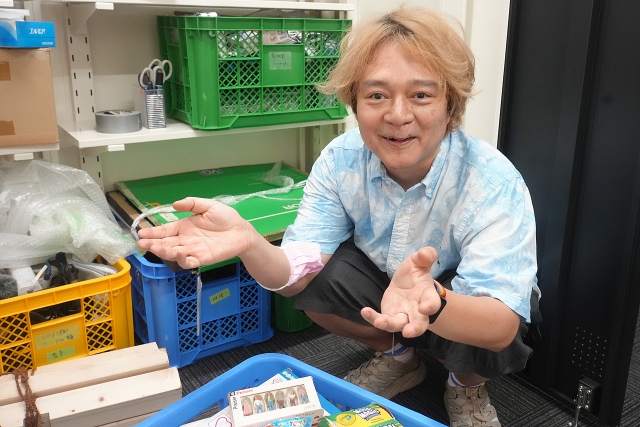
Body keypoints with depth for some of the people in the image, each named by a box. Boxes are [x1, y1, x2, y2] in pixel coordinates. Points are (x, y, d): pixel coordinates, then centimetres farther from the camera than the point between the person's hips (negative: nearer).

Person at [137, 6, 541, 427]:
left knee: (482, 350, -34)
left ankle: (469, 384, 6)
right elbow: (298, 274, -23)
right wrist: (248, 243, -46)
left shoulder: (493, 182, -30)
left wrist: (433, 303, -60)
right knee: (317, 280, -23)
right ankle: (396, 357, 7)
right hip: (384, 281, 3)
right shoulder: (340, 160, -20)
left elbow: (501, 326, -37)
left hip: (466, 304, -2)